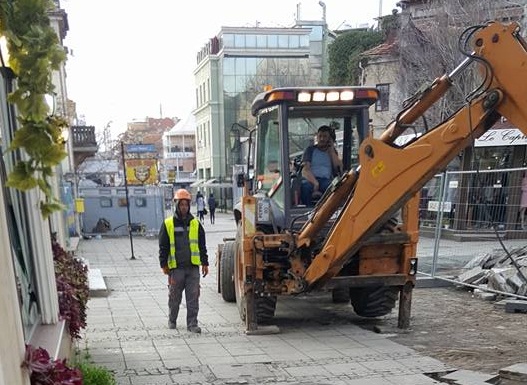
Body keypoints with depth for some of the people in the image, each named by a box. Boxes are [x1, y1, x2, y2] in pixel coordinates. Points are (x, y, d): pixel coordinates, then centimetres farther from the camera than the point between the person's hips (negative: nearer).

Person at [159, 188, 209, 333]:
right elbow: (163, 246, 3)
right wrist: (164, 264, -1)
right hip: (176, 267, -1)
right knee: (174, 297, 10)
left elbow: (202, 245, 13)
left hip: (193, 267, 2)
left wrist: (205, 263, 9)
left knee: (193, 297, 1)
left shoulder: (196, 223, 9)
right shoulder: (168, 224, 1)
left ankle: (192, 324, 8)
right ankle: (172, 321, 28)